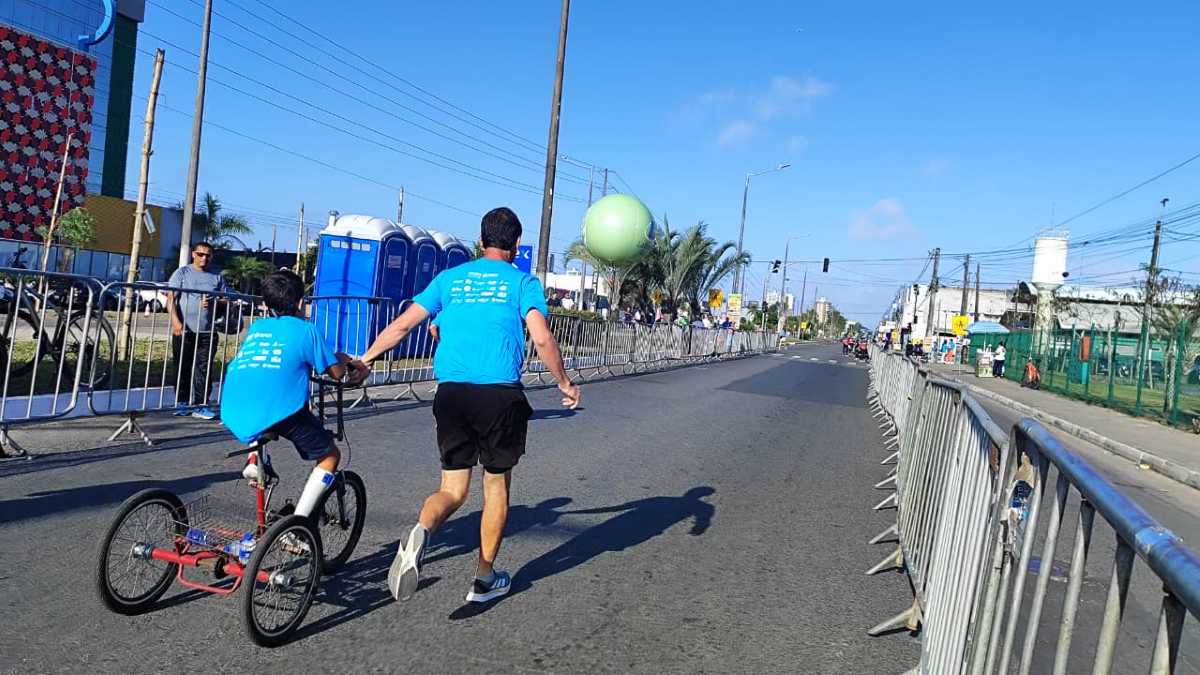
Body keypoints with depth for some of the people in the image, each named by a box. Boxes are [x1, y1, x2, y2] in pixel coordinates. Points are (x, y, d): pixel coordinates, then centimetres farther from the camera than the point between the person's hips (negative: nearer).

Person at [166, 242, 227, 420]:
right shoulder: (182, 273, 5)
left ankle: (201, 405, 3)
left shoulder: (217, 277, 13)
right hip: (184, 330, -2)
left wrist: (214, 303, -8)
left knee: (204, 369, -1)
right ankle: (182, 403, 16)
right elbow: (171, 298, -3)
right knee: (182, 369, 5)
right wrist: (175, 321, -17)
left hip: (207, 332, 2)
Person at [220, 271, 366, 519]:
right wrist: (343, 359, 33)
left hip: (234, 417, 6)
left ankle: (254, 460, 21)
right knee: (329, 456, 14)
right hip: (279, 412, -5)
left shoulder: (255, 328, 23)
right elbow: (336, 372, 11)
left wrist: (303, 366, 48)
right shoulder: (306, 329, 8)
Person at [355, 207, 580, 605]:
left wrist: (365, 359, 20)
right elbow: (542, 339, -8)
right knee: (497, 485, 14)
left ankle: (421, 532, -22)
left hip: (451, 393, 3)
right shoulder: (522, 282, 4)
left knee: (453, 488, 10)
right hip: (500, 394, -2)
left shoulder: (450, 278, 13)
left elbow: (402, 325, 9)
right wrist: (564, 384, 5)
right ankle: (484, 579, 23)